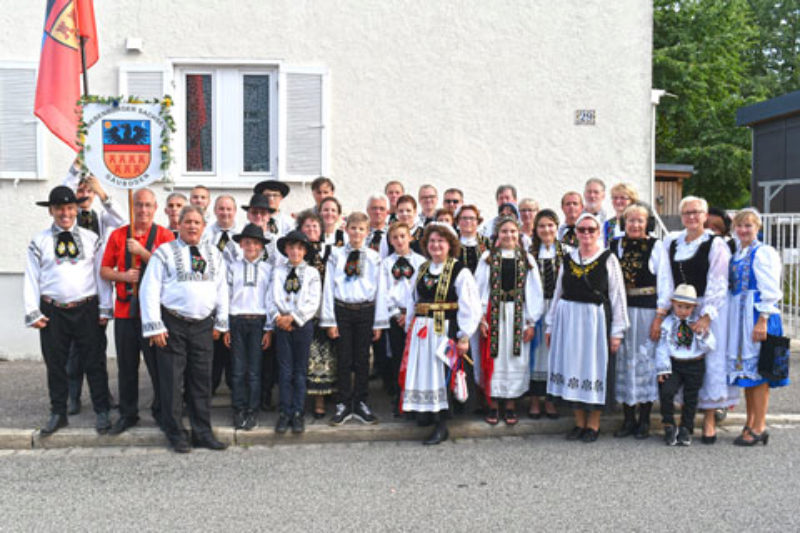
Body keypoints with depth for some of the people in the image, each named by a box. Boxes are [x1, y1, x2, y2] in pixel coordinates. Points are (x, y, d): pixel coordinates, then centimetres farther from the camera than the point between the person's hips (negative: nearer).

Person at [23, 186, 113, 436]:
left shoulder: (91, 239, 5)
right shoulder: (39, 242, 5)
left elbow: (102, 274, 4)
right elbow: (31, 278, 4)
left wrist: (105, 309, 0)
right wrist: (33, 312, -2)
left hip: (86, 309, 0)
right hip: (52, 311, 1)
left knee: (94, 362, 3)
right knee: (55, 364, 9)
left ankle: (102, 412, 14)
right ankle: (58, 413, 22)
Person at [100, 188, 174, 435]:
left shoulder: (165, 235, 1)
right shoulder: (117, 235, 10)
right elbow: (104, 270, 11)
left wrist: (141, 251, -16)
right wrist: (123, 276, -8)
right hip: (125, 310, 3)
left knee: (158, 365, 2)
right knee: (126, 366, 9)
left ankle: (161, 411, 19)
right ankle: (127, 413, 22)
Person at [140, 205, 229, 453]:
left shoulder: (214, 254, 13)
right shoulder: (164, 252, 0)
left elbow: (222, 288, 15)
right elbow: (149, 290, -4)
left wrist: (220, 323, 9)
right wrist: (154, 326, -10)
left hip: (203, 325, 4)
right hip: (172, 325, -3)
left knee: (202, 380, 8)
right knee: (172, 381, 1)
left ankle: (202, 432, 17)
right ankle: (175, 434, 13)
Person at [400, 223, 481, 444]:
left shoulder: (460, 272, -8)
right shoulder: (422, 270, 12)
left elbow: (470, 308, -10)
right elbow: (412, 301, 19)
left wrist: (464, 337, -13)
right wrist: (409, 327, 14)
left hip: (445, 331, -6)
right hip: (421, 332, 6)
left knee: (440, 375, -3)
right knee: (421, 373, 8)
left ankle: (441, 427, 5)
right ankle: (427, 412, 25)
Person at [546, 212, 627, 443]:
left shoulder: (608, 259, -2)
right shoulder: (568, 259, 9)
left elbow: (618, 296, -3)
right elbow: (558, 293, 13)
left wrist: (617, 331, -7)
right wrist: (551, 325, 11)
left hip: (595, 320, -4)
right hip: (568, 320, 4)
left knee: (595, 368, 3)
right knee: (572, 367, 7)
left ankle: (593, 424, 16)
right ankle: (579, 423, 20)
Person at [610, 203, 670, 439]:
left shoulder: (656, 247, -2)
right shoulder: (616, 246, 7)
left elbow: (664, 284, -4)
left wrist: (659, 318, -10)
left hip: (646, 311, -3)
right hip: (621, 311, 3)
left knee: (646, 361, 1)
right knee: (624, 362, 7)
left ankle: (644, 421, 13)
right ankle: (629, 420, 18)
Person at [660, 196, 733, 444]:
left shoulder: (716, 244, -4)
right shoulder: (671, 242, 9)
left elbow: (718, 284, -9)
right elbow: (667, 278, 7)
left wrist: (707, 316, -15)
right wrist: (664, 306, -4)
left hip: (711, 309, -4)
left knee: (711, 360, -1)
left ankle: (709, 419, 8)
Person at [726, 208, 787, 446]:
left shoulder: (764, 252, -8)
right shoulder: (736, 254, 15)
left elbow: (770, 290, -13)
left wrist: (762, 321, -19)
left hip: (759, 314, -8)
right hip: (738, 316, 8)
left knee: (757, 369, -5)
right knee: (745, 369, 12)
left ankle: (759, 427, 2)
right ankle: (751, 423, 21)